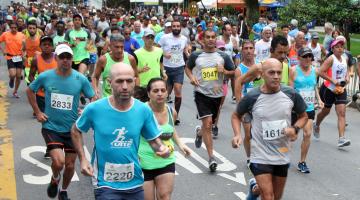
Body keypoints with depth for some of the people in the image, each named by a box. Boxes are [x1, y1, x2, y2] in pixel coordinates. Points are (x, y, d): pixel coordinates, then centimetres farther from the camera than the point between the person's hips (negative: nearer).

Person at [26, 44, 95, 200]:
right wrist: (37, 112, 3)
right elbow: (30, 91, 10)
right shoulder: (45, 76, -8)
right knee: (58, 162, -19)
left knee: (70, 165, 11)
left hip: (72, 128, 2)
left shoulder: (80, 79, -8)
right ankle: (55, 179, 17)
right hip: (51, 127, -1)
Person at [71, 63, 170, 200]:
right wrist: (82, 159, -4)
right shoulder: (94, 109, -12)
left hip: (135, 183, 3)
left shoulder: (144, 110, -8)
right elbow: (75, 131, 6)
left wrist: (162, 149, -18)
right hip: (105, 184, -3)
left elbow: (154, 140, 4)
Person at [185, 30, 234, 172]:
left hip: (217, 95, 3)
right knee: (207, 124, -15)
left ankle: (199, 132, 53)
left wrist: (224, 71, -13)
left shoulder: (223, 56, 3)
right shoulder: (196, 56, 1)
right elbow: (187, 68, 16)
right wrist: (191, 77, -4)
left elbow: (233, 73, 8)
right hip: (201, 93, -3)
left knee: (209, 125, 16)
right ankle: (211, 157, -11)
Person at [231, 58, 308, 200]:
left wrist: (295, 129, -12)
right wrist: (237, 135, -11)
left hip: (282, 156, 4)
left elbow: (303, 116, 8)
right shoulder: (252, 97, -12)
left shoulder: (291, 95, -7)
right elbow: (236, 116, 5)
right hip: (260, 156, -3)